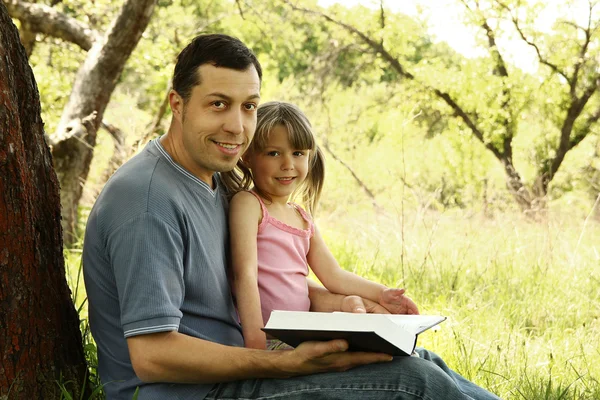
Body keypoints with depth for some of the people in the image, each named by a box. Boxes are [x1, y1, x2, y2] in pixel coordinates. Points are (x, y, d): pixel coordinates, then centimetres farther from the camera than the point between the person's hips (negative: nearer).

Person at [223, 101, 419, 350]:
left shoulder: (302, 219, 18)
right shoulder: (247, 203, -6)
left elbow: (333, 275, 20)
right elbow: (245, 273, -16)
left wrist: (380, 293, 6)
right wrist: (254, 337, -25)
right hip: (265, 339, -8)